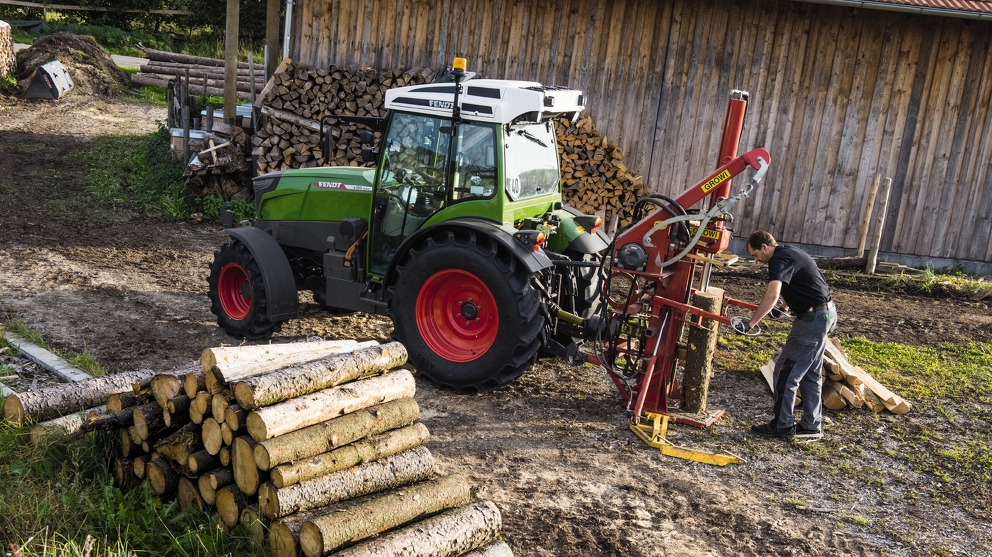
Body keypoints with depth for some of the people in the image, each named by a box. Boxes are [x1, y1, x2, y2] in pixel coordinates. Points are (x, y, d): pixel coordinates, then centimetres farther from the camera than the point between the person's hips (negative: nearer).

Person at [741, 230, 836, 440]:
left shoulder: (780, 259, -18)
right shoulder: (789, 252, 14)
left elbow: (772, 294, -35)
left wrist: (750, 323, -39)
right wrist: (786, 306, 41)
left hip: (813, 319, -11)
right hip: (825, 313, 11)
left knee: (785, 371, -3)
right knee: (811, 373, 16)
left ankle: (782, 425, 5)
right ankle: (811, 426, 22)